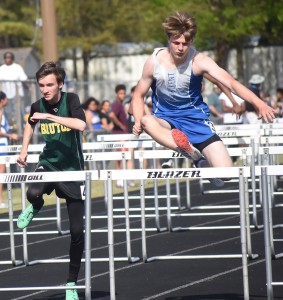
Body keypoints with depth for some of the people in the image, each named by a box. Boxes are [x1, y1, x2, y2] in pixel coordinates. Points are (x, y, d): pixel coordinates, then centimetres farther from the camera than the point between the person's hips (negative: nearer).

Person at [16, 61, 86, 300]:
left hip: (72, 168, -2)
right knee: (33, 193, -34)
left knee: (77, 231, -2)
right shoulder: (37, 106, -3)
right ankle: (36, 208, 6)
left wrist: (49, 116, -33)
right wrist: (24, 150, 14)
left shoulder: (70, 100, -14)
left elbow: (81, 125, -34)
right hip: (48, 163, 2)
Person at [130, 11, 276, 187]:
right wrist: (138, 122, -17)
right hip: (166, 119, 0)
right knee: (147, 121, -39)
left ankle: (203, 163, 22)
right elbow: (139, 94, 3)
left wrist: (260, 104, -42)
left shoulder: (198, 61, -16)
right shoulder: (154, 62, -11)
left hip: (195, 118, 0)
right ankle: (194, 155, -33)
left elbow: (231, 84, -27)